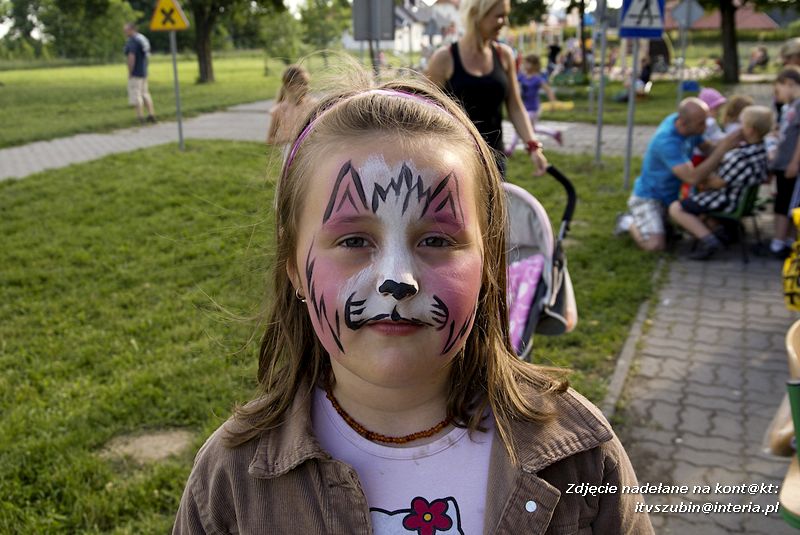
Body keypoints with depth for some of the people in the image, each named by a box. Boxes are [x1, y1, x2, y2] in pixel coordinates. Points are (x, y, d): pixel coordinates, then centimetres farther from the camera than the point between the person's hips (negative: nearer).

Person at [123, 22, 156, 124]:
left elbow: (131, 58, -23)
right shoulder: (143, 38, 12)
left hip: (135, 73, -9)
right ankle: (151, 115, 13)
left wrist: (129, 73, -16)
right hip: (143, 72, 9)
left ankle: (140, 117, -5)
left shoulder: (131, 41, -16)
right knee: (145, 93, 14)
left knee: (136, 95, -4)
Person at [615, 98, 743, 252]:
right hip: (648, 197, -9)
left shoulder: (679, 119, -10)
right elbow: (693, 178, -41)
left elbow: (707, 148, 5)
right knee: (655, 245, -23)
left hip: (671, 197, 9)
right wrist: (723, 148, -40)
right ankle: (630, 222, 8)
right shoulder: (667, 141, -35)